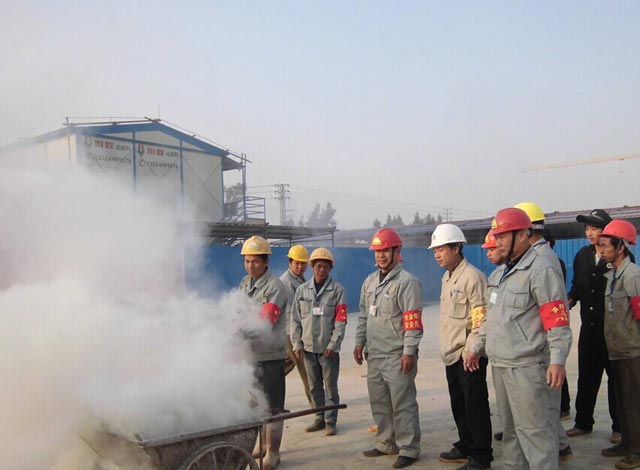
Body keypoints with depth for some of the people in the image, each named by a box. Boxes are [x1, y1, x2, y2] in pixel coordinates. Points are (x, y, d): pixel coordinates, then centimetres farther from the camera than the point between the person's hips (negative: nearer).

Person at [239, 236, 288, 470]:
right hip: (248, 352, 8)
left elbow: (265, 321, -22)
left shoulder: (275, 287, -13)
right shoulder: (244, 283, 11)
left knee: (272, 405, 1)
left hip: (269, 354, -8)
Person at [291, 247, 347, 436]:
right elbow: (295, 318, 8)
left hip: (328, 348, -3)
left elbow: (341, 320, -7)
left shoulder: (337, 290, -4)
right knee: (314, 386, 12)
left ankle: (330, 421, 14)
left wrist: (333, 344, -12)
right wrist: (297, 343, 2)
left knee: (330, 385, 3)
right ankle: (319, 418, 25)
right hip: (308, 346, 3)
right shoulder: (302, 290, 6)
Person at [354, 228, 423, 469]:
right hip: (374, 354, 7)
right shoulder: (369, 282, 14)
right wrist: (359, 342, 16)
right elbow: (363, 315, 20)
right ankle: (386, 443, 29)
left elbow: (413, 321, -15)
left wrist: (409, 352, -19)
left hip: (397, 356, -7)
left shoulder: (406, 282, -10)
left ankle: (408, 449, 10)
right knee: (379, 402, 15)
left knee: (402, 404, -1)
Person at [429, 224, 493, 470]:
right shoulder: (447, 277, 13)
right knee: (458, 403, 18)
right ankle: (465, 447, 31)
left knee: (475, 405, 1)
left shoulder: (472, 277, -15)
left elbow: (481, 319, -18)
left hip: (468, 354, -9)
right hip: (451, 354, 9)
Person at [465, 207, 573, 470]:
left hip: (526, 367, -9)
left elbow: (558, 321, -17)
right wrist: (478, 347, 23)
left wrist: (557, 360, -24)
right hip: (500, 365, 9)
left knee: (534, 429, -5)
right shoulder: (506, 272, 16)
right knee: (510, 428, 18)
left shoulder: (540, 270, -12)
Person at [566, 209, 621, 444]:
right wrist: (570, 299, -4)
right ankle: (583, 422, 23)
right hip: (589, 325, 5)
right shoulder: (582, 255, 7)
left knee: (616, 375, 6)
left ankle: (619, 427, 18)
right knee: (586, 376, 12)